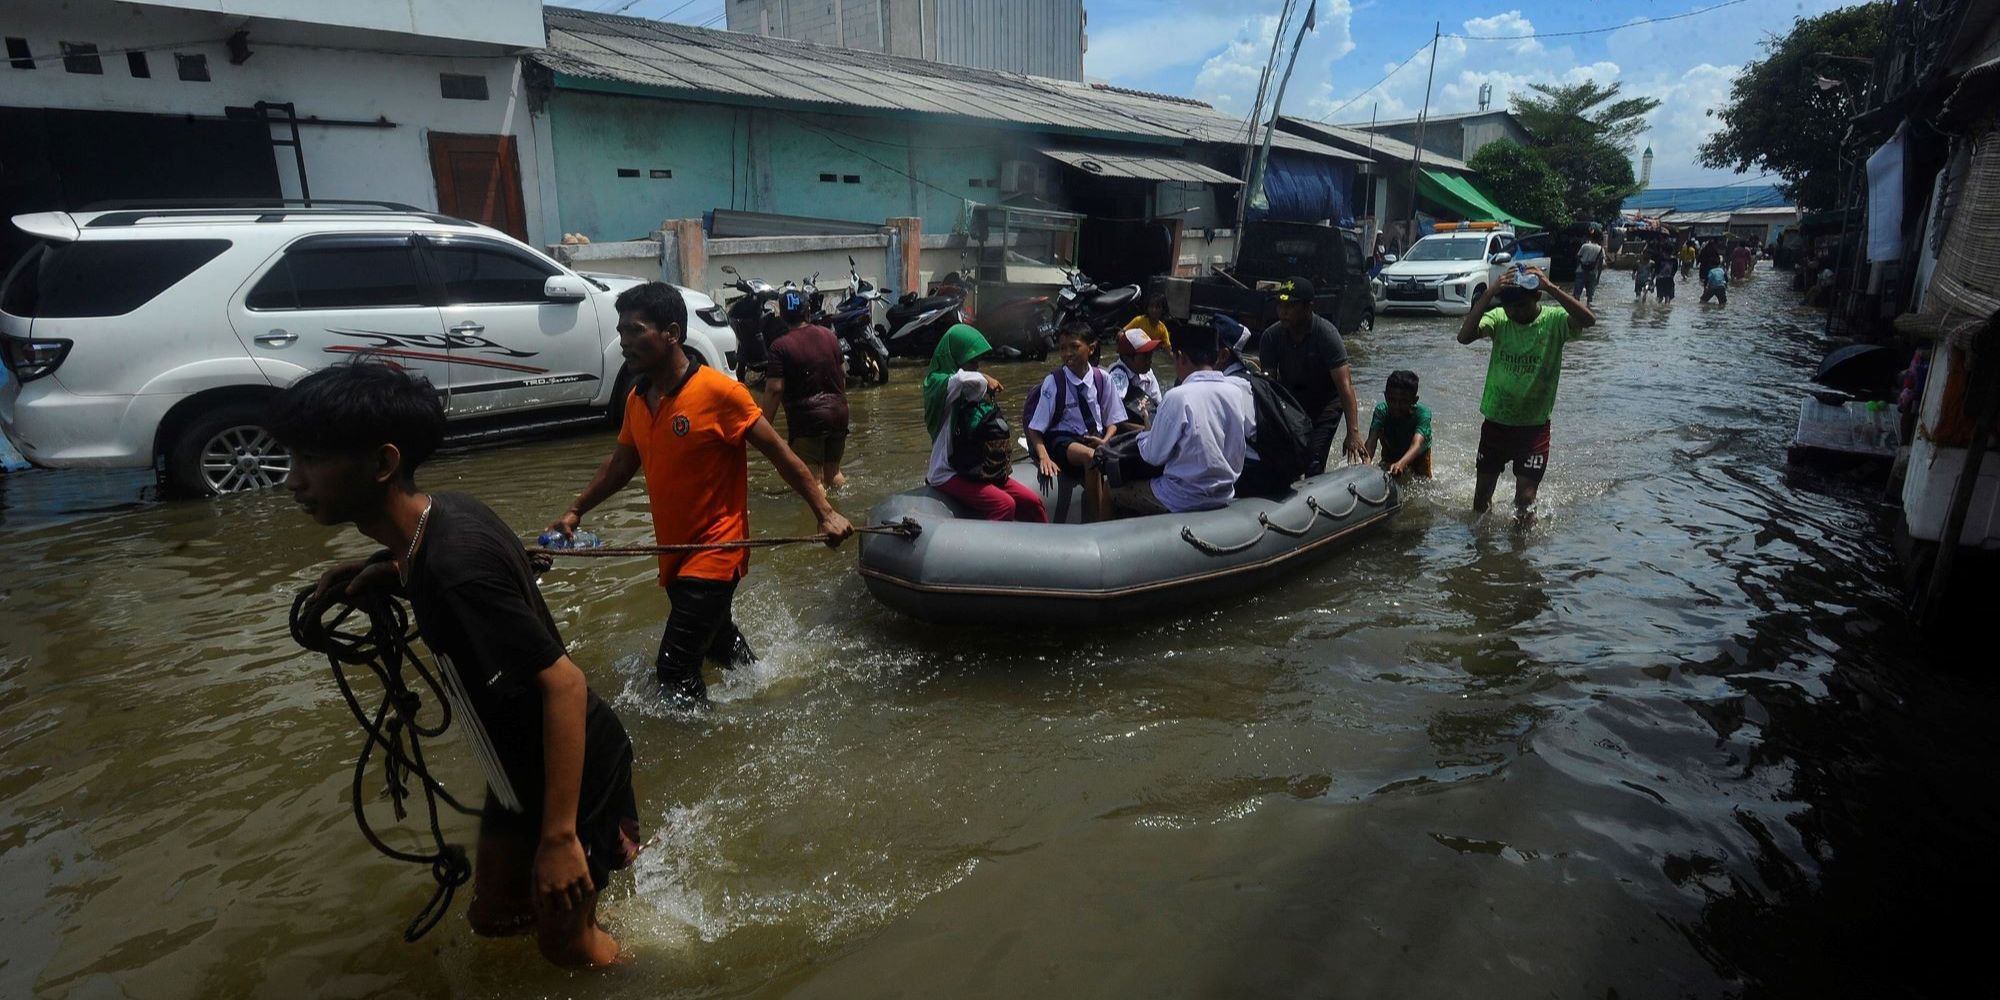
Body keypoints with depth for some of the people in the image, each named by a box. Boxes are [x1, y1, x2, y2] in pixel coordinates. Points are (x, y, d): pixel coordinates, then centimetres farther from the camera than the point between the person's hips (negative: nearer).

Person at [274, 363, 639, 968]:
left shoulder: (456, 566, -33)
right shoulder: (440, 515, -6)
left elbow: (564, 684, -31)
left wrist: (558, 834, -28)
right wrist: (390, 574, -1)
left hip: (574, 774, -8)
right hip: (526, 768, 8)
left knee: (565, 944, 15)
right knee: (494, 917, 25)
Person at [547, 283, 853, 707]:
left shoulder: (719, 391, -19)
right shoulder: (636, 399, 3)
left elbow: (780, 454, -15)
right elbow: (621, 465, 18)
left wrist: (825, 512, -17)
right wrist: (575, 511, 15)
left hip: (715, 552, -8)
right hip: (674, 554, 8)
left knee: (675, 671, -12)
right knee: (717, 640, 26)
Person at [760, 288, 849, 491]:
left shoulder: (780, 347, -13)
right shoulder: (829, 335, 5)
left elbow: (774, 389, -17)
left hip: (807, 419, -6)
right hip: (839, 413, 6)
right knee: (833, 470, 20)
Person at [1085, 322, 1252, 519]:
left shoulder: (1178, 396, -20)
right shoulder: (1238, 391, -6)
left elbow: (1153, 456, -13)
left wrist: (1144, 431, 7)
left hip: (1184, 500, -6)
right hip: (1225, 494, 6)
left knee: (1110, 488, 16)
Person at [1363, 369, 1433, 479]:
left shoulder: (1422, 413, -31)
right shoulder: (1382, 411, -24)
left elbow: (1417, 444, -48)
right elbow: (1371, 440, -38)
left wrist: (1401, 463, -68)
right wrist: (1367, 459, -61)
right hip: (1389, 458, 3)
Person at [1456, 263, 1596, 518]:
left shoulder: (1554, 320, -11)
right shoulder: (1499, 318, -6)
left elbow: (1589, 320, -31)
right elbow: (1464, 336, -24)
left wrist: (1551, 287, -36)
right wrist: (1489, 293, -30)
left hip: (1534, 426, -2)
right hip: (1495, 422, 2)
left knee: (1525, 499, -3)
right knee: (1481, 495, 14)